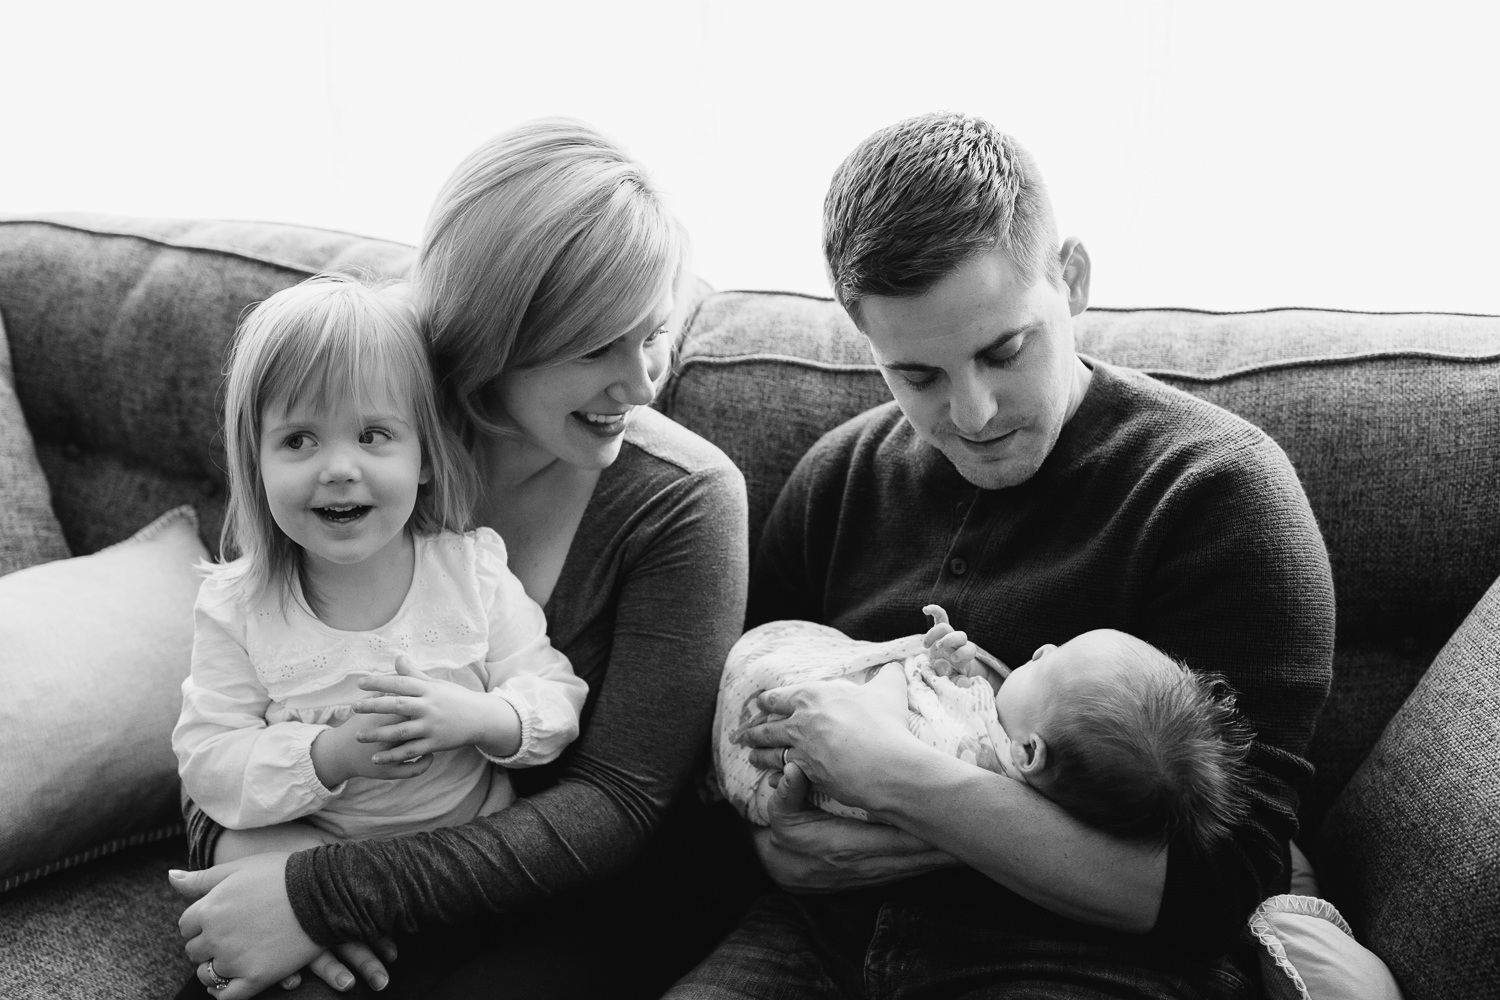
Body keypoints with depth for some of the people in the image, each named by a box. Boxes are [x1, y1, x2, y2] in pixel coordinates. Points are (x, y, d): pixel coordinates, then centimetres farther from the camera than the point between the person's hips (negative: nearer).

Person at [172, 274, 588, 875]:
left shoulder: (473, 570, -10)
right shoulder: (236, 607, -10)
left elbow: (558, 697, -7)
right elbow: (207, 764, -11)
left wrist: (481, 718, -29)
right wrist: (331, 755, -28)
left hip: (473, 831, 1)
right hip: (312, 842, 0)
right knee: (243, 851, -28)